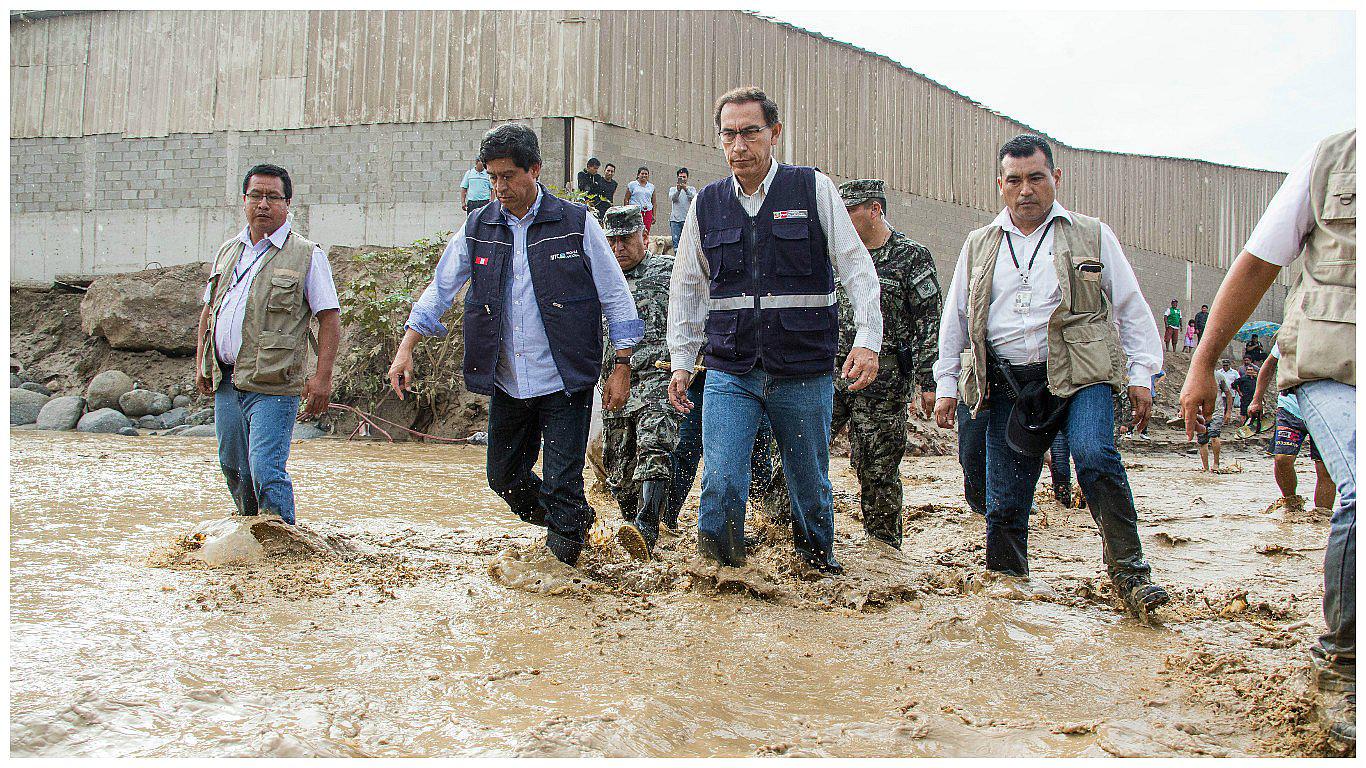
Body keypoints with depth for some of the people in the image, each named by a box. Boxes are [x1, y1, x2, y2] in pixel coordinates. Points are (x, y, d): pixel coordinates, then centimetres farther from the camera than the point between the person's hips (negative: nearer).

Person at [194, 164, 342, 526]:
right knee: (233, 467, 14)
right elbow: (209, 310, 24)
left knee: (266, 469, -13)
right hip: (226, 381, 6)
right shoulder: (228, 252, 16)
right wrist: (201, 364, 15)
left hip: (273, 386, -6)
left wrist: (322, 376, -13)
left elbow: (330, 317, -5)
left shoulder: (307, 256, -2)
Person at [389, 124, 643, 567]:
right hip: (506, 384, 4)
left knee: (562, 486, -5)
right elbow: (440, 290, 12)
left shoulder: (576, 224, -4)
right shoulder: (478, 230, 5)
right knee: (505, 479, 12)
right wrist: (406, 347, 1)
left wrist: (621, 368, -3)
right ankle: (576, 525, 36)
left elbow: (615, 297, 0)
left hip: (564, 381, -4)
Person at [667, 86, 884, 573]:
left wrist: (867, 340, -14)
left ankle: (818, 561, 36)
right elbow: (686, 289, 15)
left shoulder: (813, 190, 0)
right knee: (721, 484, -14)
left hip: (805, 372, -1)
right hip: (729, 371, 1)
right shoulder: (708, 204, 7)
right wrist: (681, 362, 9)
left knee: (810, 483, 12)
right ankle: (722, 574, 5)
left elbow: (856, 267, -3)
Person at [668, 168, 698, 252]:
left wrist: (686, 189, -27)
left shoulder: (692, 189, 13)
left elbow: (693, 198, -9)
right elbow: (672, 198, -7)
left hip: (688, 220, -1)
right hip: (675, 220, 1)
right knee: (676, 241, -3)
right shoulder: (673, 189, 15)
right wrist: (678, 190, -26)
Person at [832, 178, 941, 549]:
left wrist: (928, 382, -13)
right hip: (834, 372, 5)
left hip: (883, 380, -5)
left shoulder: (912, 256, -3)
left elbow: (929, 323, -7)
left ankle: (885, 546, 14)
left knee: (877, 469, 0)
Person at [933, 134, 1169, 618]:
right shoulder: (979, 247, 17)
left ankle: (1129, 573, -21)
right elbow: (954, 319, 22)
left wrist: (1141, 376, 2)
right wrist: (946, 385, 18)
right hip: (1007, 386, 3)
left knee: (1095, 456, -28)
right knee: (1004, 502, 2)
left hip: (1079, 377, -3)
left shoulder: (1092, 237, 9)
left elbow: (1131, 309, 9)